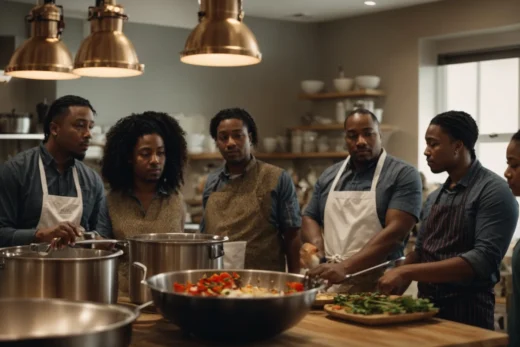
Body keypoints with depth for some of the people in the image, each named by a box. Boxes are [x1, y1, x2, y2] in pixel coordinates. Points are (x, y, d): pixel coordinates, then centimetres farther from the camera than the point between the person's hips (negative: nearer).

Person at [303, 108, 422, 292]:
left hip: (378, 289, -4)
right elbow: (309, 218, 20)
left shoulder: (403, 174, -5)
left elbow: (396, 231, -15)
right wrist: (316, 243, -3)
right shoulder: (328, 176, 12)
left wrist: (346, 267, -23)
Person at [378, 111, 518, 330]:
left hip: (467, 312, -7)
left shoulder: (493, 192, -12)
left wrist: (406, 272, -24)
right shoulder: (435, 197, 11)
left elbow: (484, 260, -22)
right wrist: (392, 291, 1)